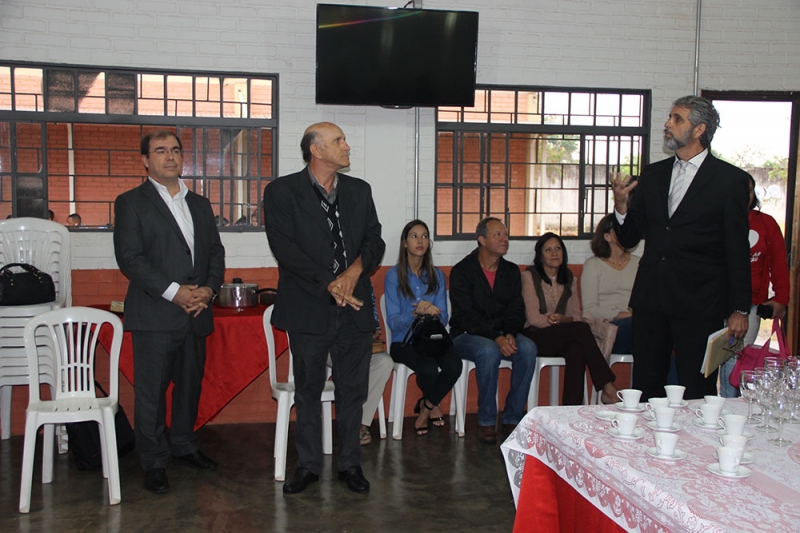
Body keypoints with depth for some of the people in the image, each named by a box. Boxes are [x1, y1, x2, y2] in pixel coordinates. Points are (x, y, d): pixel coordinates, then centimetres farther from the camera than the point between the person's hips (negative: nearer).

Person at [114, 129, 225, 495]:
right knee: (151, 390, 0)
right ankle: (153, 462, 12)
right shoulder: (131, 203, 0)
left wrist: (209, 289, -5)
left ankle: (184, 445, 31)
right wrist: (174, 292, -17)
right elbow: (129, 258, -10)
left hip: (196, 314, 5)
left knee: (191, 384, 14)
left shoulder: (199, 204, 17)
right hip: (154, 315, -5)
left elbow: (216, 252, 14)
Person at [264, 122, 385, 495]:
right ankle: (308, 465, 23)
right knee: (307, 391, 9)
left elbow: (374, 240, 8)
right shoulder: (282, 192, -2)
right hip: (309, 308, -3)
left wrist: (355, 269, -12)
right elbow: (285, 248, -10)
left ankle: (350, 464, 23)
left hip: (355, 308, 3)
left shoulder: (359, 191, 12)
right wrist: (330, 284, -15)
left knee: (353, 390, 9)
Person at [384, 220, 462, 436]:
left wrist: (431, 312, -20)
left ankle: (425, 407, 1)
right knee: (429, 368, -34)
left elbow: (443, 318, 4)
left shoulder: (437, 275, 9)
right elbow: (393, 322, -8)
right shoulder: (394, 275, -3)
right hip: (404, 341, -3)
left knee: (454, 365, -29)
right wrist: (416, 313, -27)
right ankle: (432, 405, 5)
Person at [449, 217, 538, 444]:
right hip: (467, 335, -4)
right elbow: (465, 316, -15)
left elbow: (516, 311, 6)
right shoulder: (461, 271, -7)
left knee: (528, 348, -26)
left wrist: (510, 335, -16)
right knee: (489, 351, -36)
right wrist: (496, 338, -27)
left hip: (502, 334, 5)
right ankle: (486, 421, -22)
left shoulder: (511, 271, 9)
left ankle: (513, 418, -15)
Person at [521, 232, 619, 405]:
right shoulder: (529, 276, -1)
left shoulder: (569, 279, 15)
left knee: (577, 351, -33)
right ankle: (608, 387, -31)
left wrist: (564, 320, -14)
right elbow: (534, 318, -9)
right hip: (535, 337, -4)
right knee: (582, 328, -30)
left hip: (562, 338, 4)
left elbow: (576, 316, 8)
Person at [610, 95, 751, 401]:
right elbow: (629, 239, 11)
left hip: (699, 306, -4)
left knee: (697, 393, 2)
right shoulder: (653, 175, 11)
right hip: (650, 301, 4)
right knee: (645, 390, 10)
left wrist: (740, 309, -3)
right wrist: (621, 205, -9)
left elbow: (738, 250, -2)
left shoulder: (730, 180, -1)